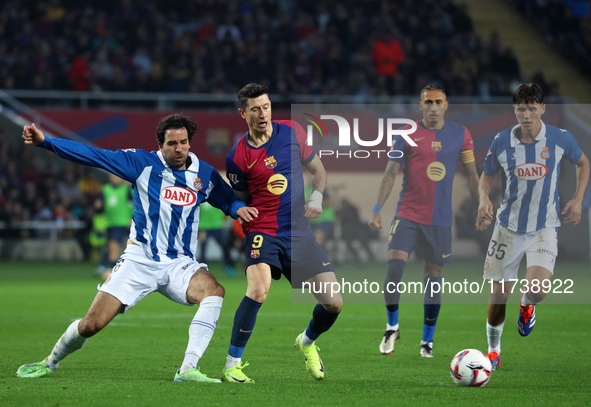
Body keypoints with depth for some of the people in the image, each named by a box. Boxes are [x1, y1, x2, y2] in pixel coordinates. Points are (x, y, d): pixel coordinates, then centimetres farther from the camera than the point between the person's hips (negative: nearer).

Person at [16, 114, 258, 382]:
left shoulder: (205, 174, 5)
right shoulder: (143, 163, -1)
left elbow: (228, 200, 20)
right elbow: (92, 155, -3)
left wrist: (239, 208, -5)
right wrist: (44, 141, -10)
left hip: (179, 264, 2)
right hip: (139, 259, -1)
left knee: (214, 291, -31)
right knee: (91, 324, -8)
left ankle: (188, 369, -32)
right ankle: (51, 362, 22)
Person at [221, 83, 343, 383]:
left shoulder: (292, 132, 3)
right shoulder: (237, 156, -4)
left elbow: (317, 169, 16)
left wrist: (316, 197, 1)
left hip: (299, 233, 3)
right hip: (262, 231, -3)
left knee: (333, 303, -2)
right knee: (258, 289, -31)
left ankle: (307, 342, 32)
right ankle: (232, 365, -19)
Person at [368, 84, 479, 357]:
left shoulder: (460, 135, 4)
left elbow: (472, 175, 10)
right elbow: (390, 173, 0)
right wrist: (377, 209, -8)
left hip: (441, 219, 1)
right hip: (407, 214, -1)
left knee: (433, 276, 5)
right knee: (394, 268, -14)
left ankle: (427, 340, 16)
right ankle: (392, 327, 7)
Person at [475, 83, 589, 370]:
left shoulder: (560, 139, -9)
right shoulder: (502, 142, -6)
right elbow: (487, 175, 10)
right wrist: (484, 200, -11)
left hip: (544, 227, -1)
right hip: (509, 225, 1)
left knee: (538, 289, -22)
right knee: (498, 294, 2)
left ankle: (527, 304, 17)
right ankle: (493, 350, 27)